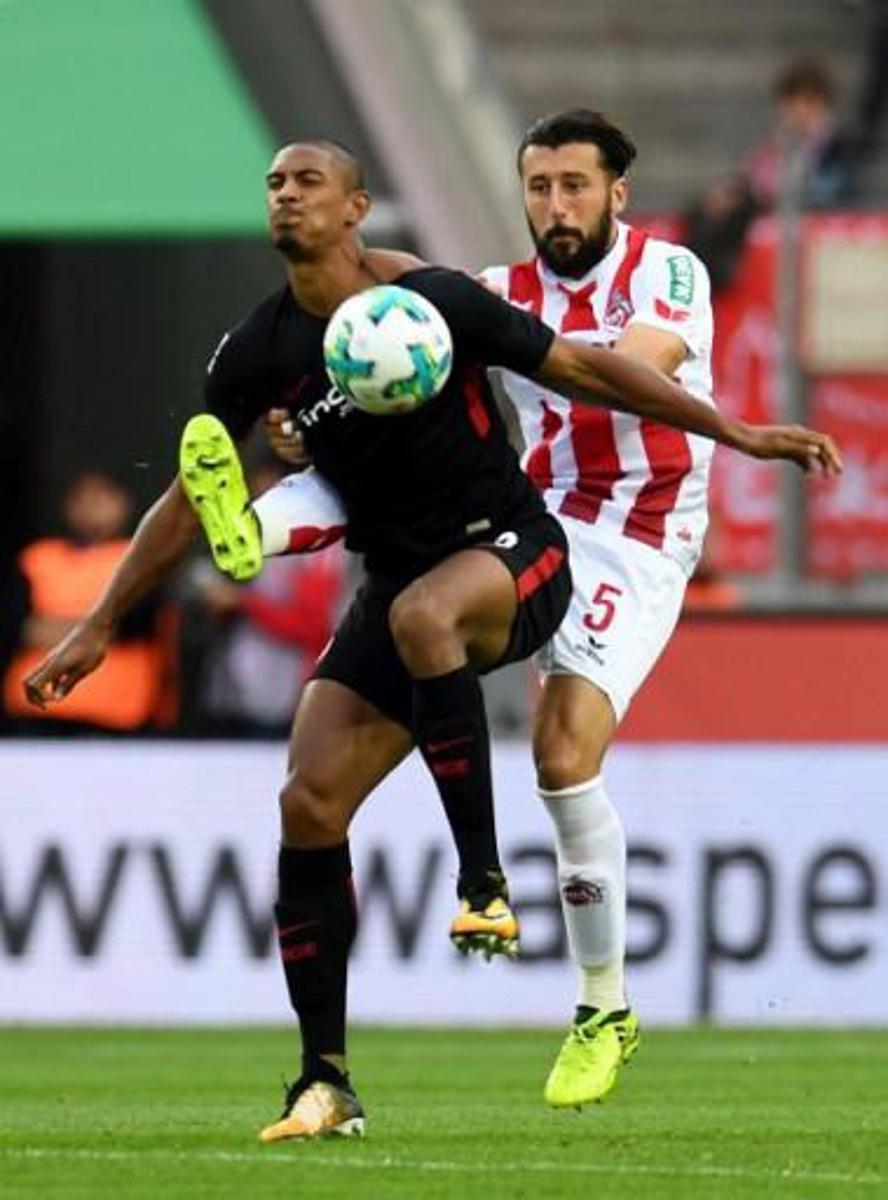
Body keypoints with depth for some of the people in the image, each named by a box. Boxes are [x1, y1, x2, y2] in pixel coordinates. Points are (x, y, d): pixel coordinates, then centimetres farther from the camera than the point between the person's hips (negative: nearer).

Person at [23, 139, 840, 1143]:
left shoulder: (434, 303, -13)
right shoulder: (260, 351, -1)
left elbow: (583, 370, -6)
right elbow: (189, 498, 9)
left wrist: (738, 434, -7)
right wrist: (98, 627, 8)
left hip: (512, 555, -5)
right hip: (398, 583, 5)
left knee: (421, 614, -40)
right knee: (308, 803, -10)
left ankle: (482, 881, -28)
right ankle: (325, 1084, -1)